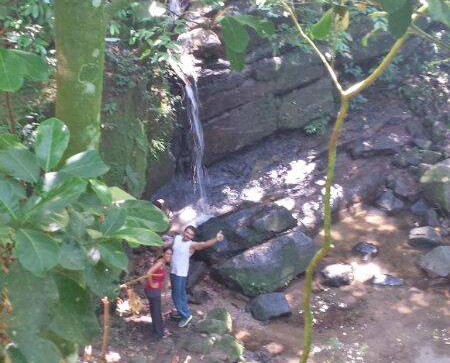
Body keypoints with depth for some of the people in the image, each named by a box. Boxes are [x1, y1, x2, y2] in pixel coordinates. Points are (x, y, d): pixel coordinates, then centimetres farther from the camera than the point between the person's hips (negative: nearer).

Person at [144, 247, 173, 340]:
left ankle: (160, 331, 38)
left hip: (155, 290, 9)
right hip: (153, 290, -9)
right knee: (156, 312, 5)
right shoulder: (160, 263, -21)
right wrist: (152, 284, -21)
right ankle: (159, 333, 19)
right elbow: (149, 273, -33)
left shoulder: (163, 263, 7)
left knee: (156, 311, 22)